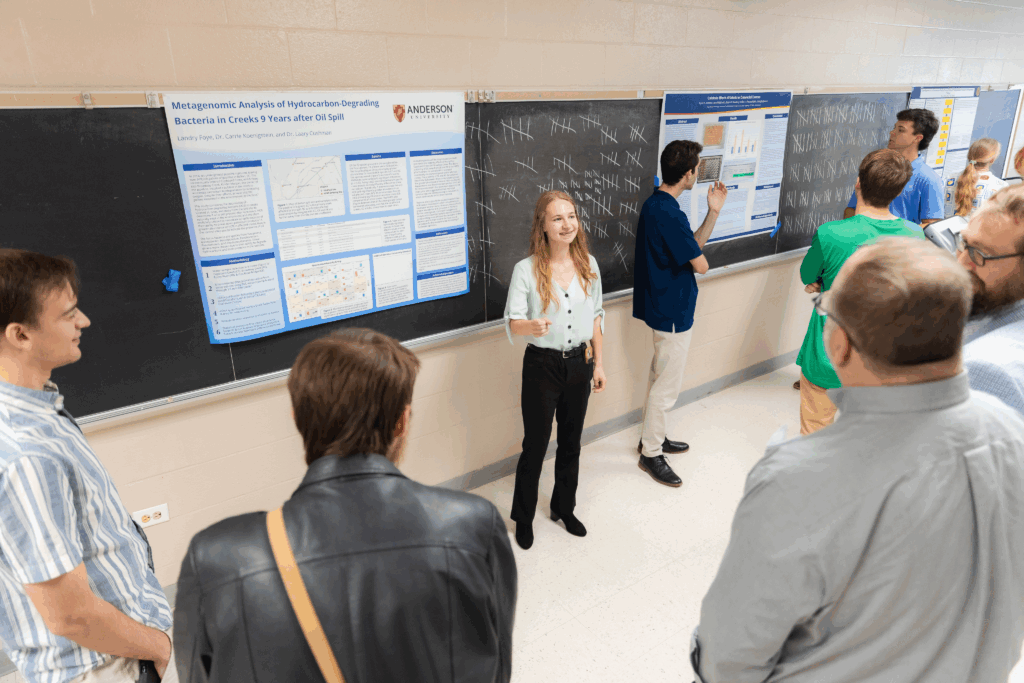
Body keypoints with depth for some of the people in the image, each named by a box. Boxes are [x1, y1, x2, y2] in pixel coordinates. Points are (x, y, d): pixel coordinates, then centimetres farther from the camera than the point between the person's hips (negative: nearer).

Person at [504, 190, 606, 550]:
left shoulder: (588, 264, 0)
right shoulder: (526, 269, -13)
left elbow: (596, 316, 8)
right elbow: (512, 321, -16)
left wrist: (598, 363, 8)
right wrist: (532, 326, -39)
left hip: (579, 364, 4)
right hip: (542, 365, -4)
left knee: (571, 442, 18)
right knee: (535, 445, 7)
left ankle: (564, 508, 39)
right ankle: (523, 517, 29)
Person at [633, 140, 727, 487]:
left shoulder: (655, 204, 8)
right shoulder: (668, 214, -25)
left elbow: (691, 246, 12)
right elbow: (700, 264, -20)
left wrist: (713, 212, 2)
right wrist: (696, 258, 2)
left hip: (661, 306, 11)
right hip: (672, 311, -11)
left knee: (660, 376, 22)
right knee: (667, 385, 2)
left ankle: (652, 435, 37)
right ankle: (651, 453, 15)